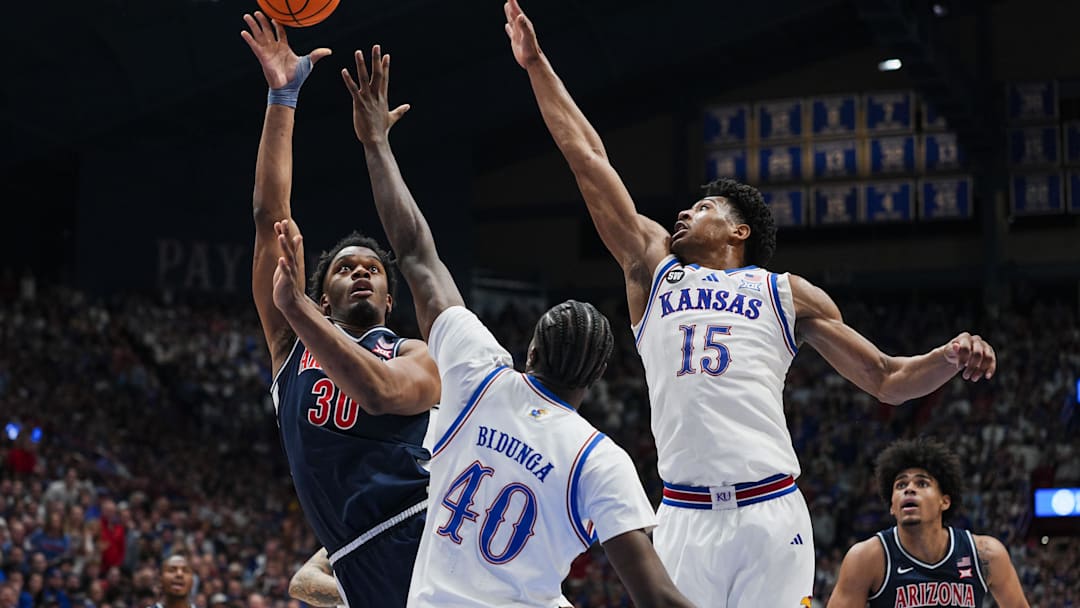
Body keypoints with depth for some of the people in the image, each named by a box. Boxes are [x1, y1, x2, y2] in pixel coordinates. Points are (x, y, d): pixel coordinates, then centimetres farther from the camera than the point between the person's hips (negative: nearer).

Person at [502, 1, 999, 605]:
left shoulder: (789, 293, 16)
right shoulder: (655, 268, 20)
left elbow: (888, 380, 15)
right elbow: (588, 157, 21)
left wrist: (950, 357, -4)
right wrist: (537, 64, 22)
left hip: (770, 513, -1)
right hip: (684, 519, 2)